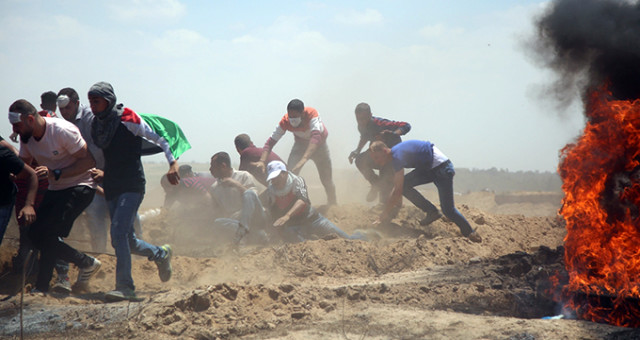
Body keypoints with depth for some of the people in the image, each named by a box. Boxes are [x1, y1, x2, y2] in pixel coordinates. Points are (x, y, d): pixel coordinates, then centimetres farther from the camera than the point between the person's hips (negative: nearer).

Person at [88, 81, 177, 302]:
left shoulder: (128, 119, -8)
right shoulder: (98, 125, 12)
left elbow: (158, 137, -4)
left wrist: (173, 163, -10)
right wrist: (105, 174, 17)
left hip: (132, 186, -7)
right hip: (112, 188, 7)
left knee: (119, 233, -19)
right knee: (124, 240, 9)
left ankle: (125, 287, -17)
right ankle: (160, 254, 35)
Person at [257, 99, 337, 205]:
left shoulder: (312, 114, -39)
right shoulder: (285, 121, -30)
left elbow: (316, 137, -52)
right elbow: (271, 141, -30)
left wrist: (304, 159, -64)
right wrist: (262, 161, -46)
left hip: (318, 144, -1)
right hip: (301, 144, 1)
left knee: (327, 180, 7)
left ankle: (333, 207, 31)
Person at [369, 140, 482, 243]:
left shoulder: (398, 155, -24)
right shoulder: (394, 155, 5)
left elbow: (397, 190, -25)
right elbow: (398, 187, 17)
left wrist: (385, 214, -21)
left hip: (442, 167, -9)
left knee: (448, 209, -10)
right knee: (404, 184, -6)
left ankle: (470, 233, 11)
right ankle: (432, 212, 1)